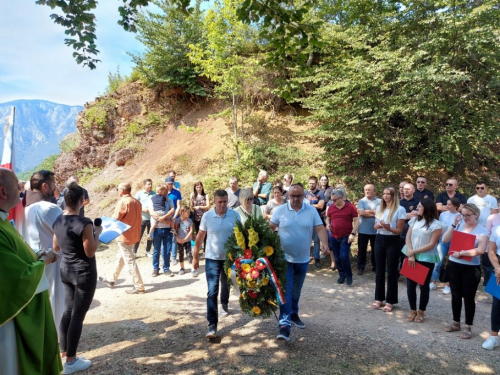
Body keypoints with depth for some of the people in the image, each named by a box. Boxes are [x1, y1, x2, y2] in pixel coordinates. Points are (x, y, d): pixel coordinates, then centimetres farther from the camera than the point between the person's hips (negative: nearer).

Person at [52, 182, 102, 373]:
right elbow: (90, 252, -18)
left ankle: (63, 355, 28)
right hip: (84, 272, -7)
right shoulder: (84, 223, -23)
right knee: (78, 315, 3)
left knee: (68, 311, 17)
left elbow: (56, 246, 13)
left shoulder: (58, 221, 1)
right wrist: (97, 233, -8)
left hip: (65, 270, 8)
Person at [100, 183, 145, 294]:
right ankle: (112, 280, 36)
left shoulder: (123, 202, -17)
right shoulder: (137, 202, 6)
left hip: (124, 236, -9)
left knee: (130, 261, -2)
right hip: (134, 235, 9)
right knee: (120, 258, 21)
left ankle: (139, 287, 2)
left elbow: (115, 219, -13)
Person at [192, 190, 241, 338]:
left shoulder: (235, 215, -10)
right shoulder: (207, 216, -10)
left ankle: (224, 304, 53)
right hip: (212, 258, -1)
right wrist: (195, 257, 1)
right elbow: (200, 237, -2)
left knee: (226, 285, 23)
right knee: (212, 291, -6)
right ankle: (212, 325, 0)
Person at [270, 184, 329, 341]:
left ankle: (294, 314, 40)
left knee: (296, 290, 19)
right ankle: (284, 324, -6)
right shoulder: (280, 210, -5)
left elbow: (320, 228, -6)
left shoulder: (312, 211, -2)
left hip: (303, 259, 3)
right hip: (284, 258, -3)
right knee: (286, 290, -8)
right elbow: (270, 228, -1)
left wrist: (324, 243, -23)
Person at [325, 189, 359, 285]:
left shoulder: (351, 207, -8)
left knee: (344, 256, -12)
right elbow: (328, 218, 17)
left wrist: (353, 233, -15)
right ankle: (342, 275, 28)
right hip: (334, 237, 4)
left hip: (346, 237, -4)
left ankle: (349, 275, 9)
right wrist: (328, 224, -5)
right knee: (337, 258, 9)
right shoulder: (331, 207, 2)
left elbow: (356, 221, -6)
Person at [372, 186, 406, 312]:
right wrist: (378, 226, -10)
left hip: (392, 242, -5)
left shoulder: (400, 209, -10)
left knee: (391, 272, 3)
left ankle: (390, 301, 14)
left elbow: (399, 230, -10)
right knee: (379, 271, 11)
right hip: (379, 240, 5)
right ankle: (379, 298, 22)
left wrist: (389, 228, -29)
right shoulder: (379, 208, 8)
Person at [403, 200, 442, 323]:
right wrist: (410, 254, -10)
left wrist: (414, 251, -13)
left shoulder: (436, 224, -10)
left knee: (424, 286, 8)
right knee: (410, 284, 8)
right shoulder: (414, 220, 6)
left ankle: (421, 312, 24)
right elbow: (408, 237, 2)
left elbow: (431, 245, -13)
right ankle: (413, 310, 23)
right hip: (412, 257, 5)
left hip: (427, 259, -4)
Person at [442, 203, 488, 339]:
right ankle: (456, 323, 30)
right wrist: (454, 225, -9)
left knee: (469, 298, 5)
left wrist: (460, 253, -18)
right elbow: (445, 240, -4)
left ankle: (468, 327, 20)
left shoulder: (482, 231, -8)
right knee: (455, 296, 15)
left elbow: (480, 250, -19)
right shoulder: (459, 225, 2)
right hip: (454, 265, 4)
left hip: (471, 268, -4)